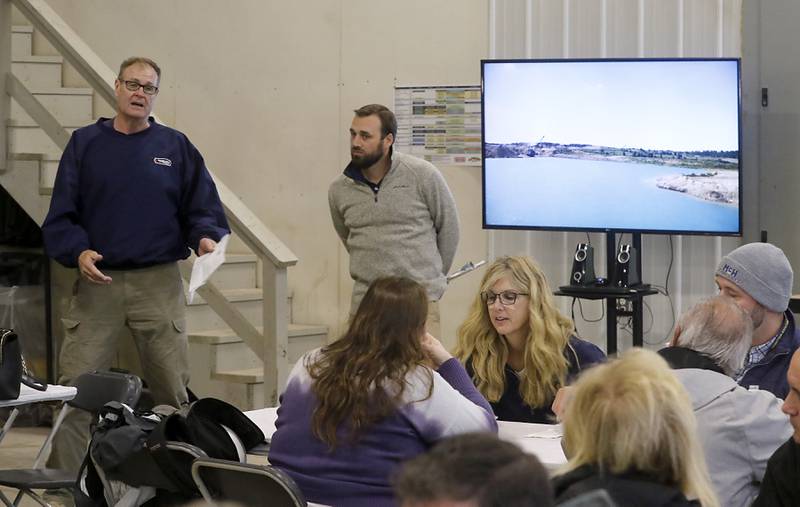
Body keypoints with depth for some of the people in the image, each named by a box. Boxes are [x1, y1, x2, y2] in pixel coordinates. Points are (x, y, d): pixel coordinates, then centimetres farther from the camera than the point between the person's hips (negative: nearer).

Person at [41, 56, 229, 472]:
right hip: (97, 281, -1)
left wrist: (206, 237, -14)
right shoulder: (85, 144, 7)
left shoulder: (175, 148, 8)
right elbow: (60, 216, 3)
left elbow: (203, 208, 7)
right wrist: (78, 252, -14)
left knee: (172, 388, 4)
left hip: (159, 284, 1)